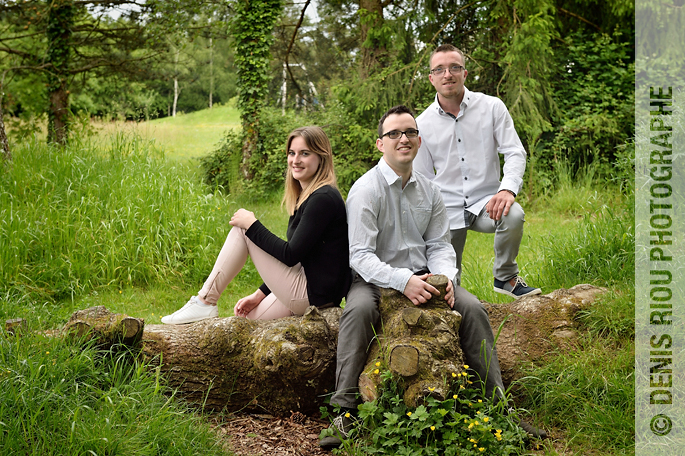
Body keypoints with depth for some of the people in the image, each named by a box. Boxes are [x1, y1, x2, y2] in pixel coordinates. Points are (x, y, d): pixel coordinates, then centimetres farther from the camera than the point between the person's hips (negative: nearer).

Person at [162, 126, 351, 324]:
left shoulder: (323, 199, -18)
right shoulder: (306, 196, 13)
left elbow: (290, 255, -21)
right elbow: (293, 254, 17)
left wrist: (252, 225, -11)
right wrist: (260, 293, 15)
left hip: (311, 292, -10)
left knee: (241, 229, -6)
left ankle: (204, 303, -1)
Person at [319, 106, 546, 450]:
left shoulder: (429, 191, 9)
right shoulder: (366, 189, -10)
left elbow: (439, 244, 9)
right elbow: (360, 255, -17)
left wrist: (444, 277, -15)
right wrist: (402, 281, -32)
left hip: (421, 277, 5)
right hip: (376, 278, -5)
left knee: (473, 308, -17)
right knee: (359, 309, -37)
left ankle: (497, 404, -7)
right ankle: (344, 412, -32)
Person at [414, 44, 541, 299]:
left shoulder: (491, 107, -1)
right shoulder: (422, 124, 3)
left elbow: (515, 153, -5)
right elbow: (422, 180, 9)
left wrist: (508, 189, -24)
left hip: (485, 202, -1)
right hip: (446, 210, 1)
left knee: (513, 215, -34)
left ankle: (506, 277, -9)